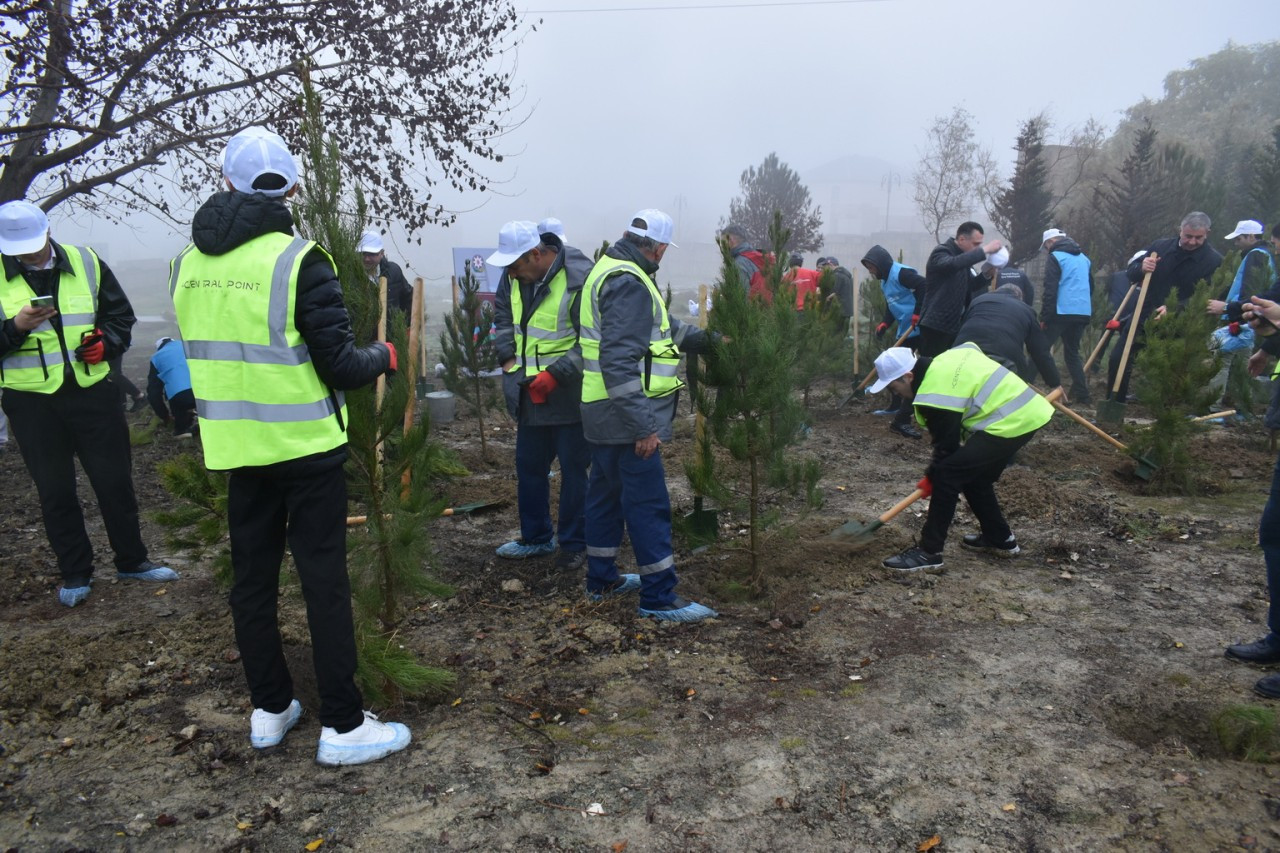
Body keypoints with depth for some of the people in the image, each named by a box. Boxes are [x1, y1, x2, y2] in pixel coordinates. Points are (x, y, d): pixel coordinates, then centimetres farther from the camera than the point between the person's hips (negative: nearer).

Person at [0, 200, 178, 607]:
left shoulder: (85, 261, 2)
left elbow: (121, 314, 11)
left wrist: (106, 343, -7)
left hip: (92, 391, 1)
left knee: (115, 479, 8)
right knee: (55, 491, 8)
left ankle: (131, 561, 23)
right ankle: (75, 573, 21)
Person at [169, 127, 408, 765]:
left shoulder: (187, 264, 4)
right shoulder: (298, 259, -15)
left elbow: (208, 353, 13)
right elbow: (340, 366, -16)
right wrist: (385, 356, 3)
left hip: (234, 445, 6)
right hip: (306, 446, -5)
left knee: (252, 577, 15)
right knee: (323, 579, 1)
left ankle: (270, 709, 27)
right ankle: (342, 725, 9)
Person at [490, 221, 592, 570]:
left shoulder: (579, 278, -22)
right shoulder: (514, 275, 0)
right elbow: (503, 312, 19)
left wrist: (555, 374, -24)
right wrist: (507, 356, 6)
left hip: (569, 395, -7)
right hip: (530, 394, 7)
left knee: (574, 470, 5)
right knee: (528, 466, 17)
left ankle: (574, 544, 21)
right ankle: (536, 538, 34)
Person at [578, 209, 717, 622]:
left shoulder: (612, 271, 15)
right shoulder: (628, 283, -19)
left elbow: (664, 327, 25)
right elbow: (620, 362, -26)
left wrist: (702, 338, 28)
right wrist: (643, 426, -27)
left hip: (605, 415, 11)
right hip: (626, 416, -11)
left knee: (607, 492, 18)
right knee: (648, 503, -5)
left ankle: (601, 578, 30)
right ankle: (658, 596, 3)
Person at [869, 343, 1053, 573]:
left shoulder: (935, 396, -16)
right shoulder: (944, 360, 9)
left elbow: (947, 446, -9)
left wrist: (931, 479, 9)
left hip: (1009, 424, -10)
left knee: (946, 476, -10)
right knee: (974, 476, 22)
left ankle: (928, 552, -7)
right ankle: (1000, 538, 34)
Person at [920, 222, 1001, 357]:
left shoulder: (963, 258, 14)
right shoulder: (941, 252, -12)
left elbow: (971, 285, 18)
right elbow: (953, 263, -35)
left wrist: (988, 274, -1)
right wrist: (985, 250, -32)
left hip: (955, 325, 9)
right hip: (936, 325, -9)